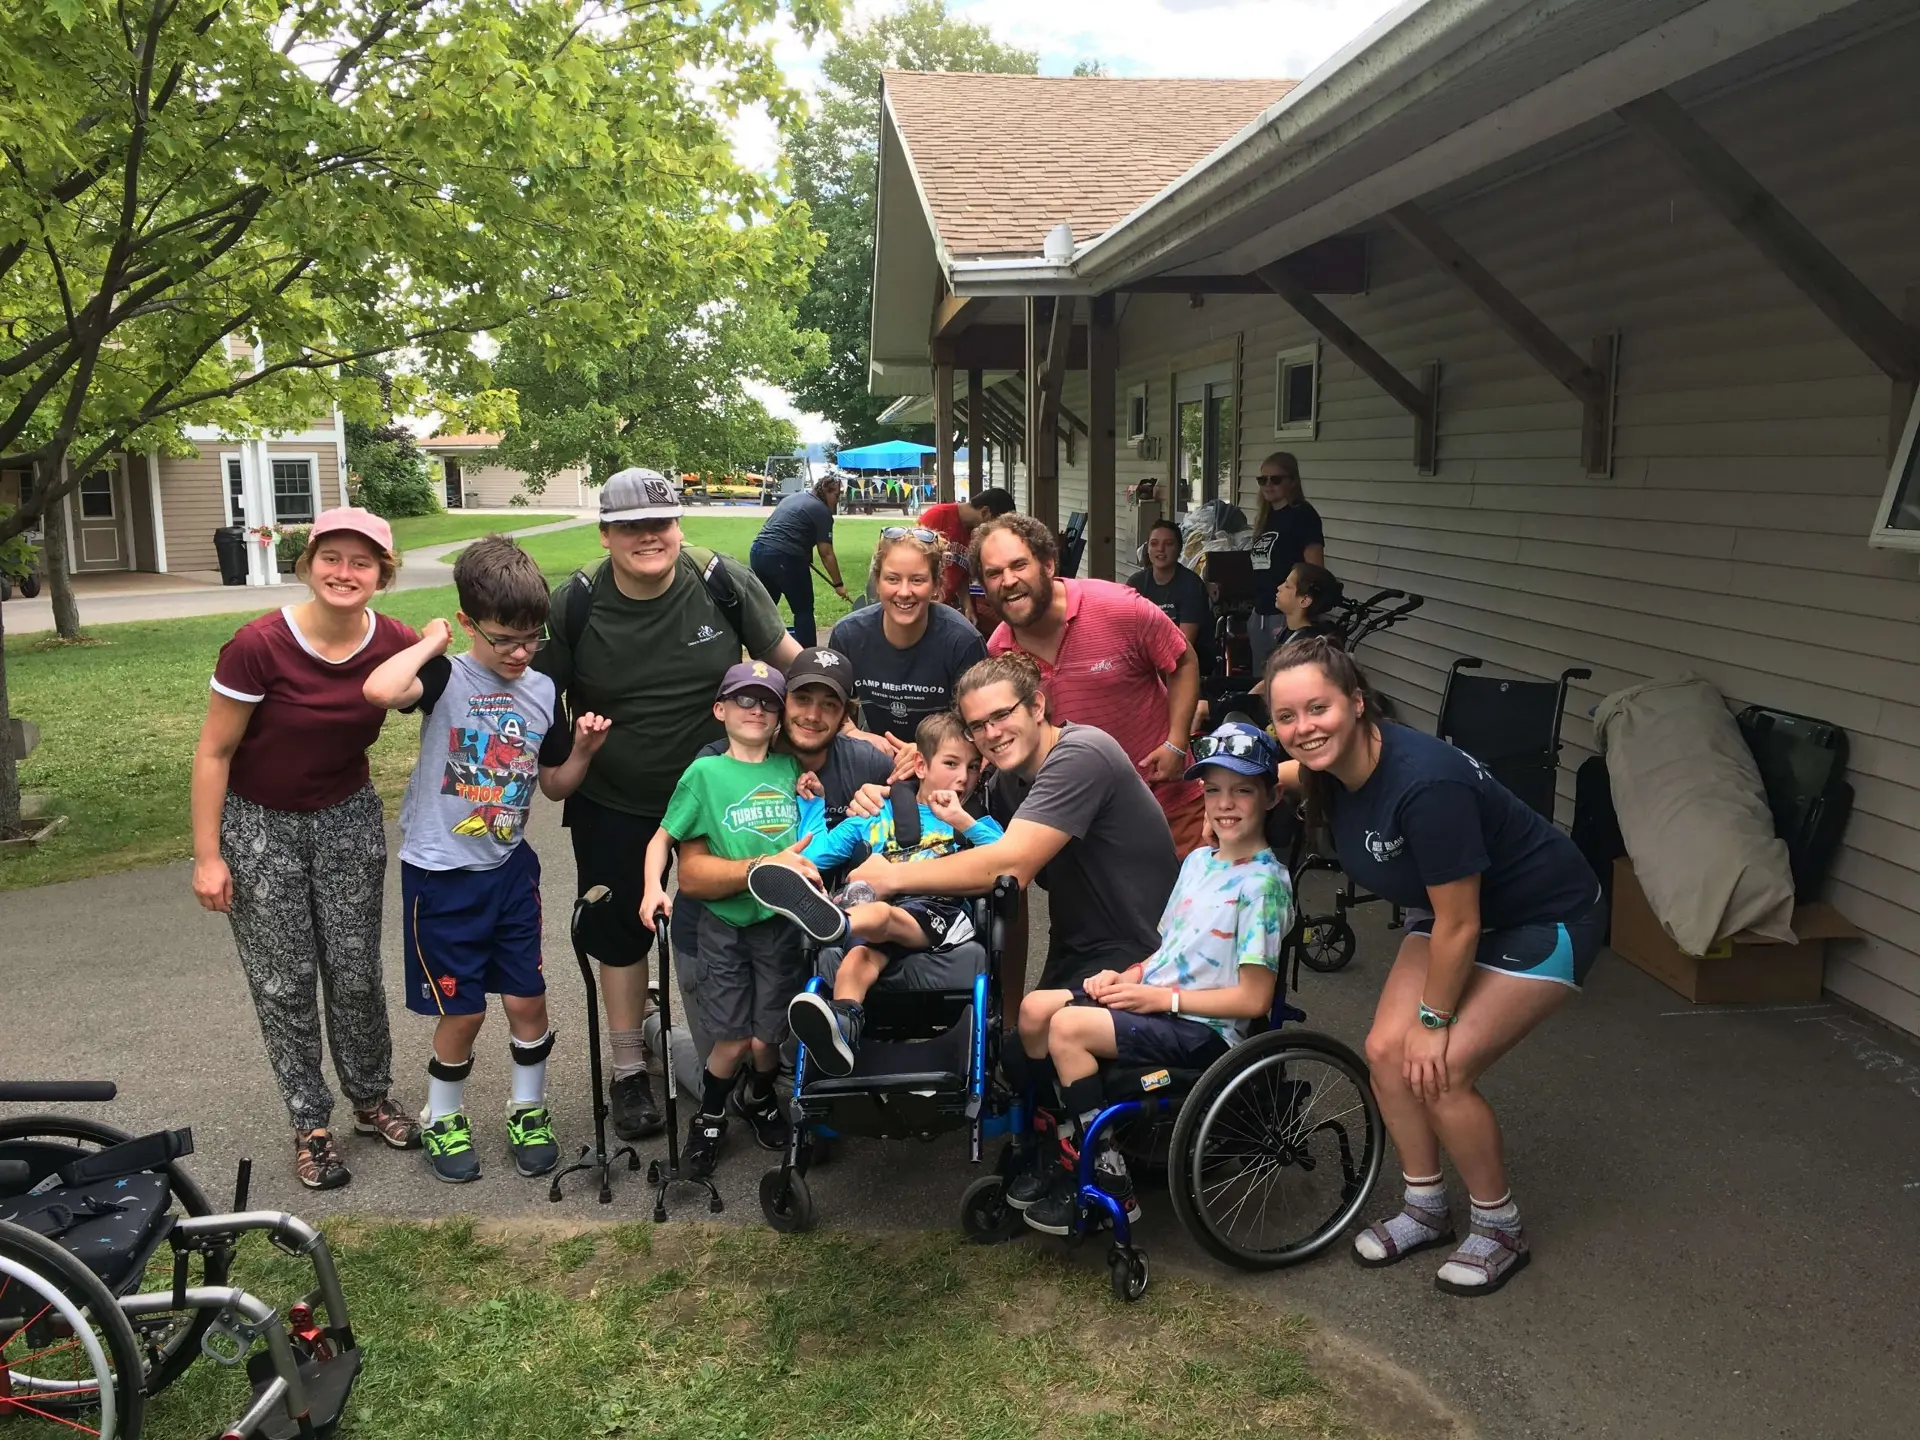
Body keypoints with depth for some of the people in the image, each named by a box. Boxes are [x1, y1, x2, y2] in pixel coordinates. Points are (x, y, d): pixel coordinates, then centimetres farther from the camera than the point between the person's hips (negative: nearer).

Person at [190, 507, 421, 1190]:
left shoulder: (396, 643, -14)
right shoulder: (258, 645, -23)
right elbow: (214, 751, -13)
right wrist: (207, 856, -11)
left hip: (348, 819, 3)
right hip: (259, 825, -2)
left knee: (356, 972, 9)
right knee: (284, 982, 5)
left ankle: (372, 1100, 30)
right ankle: (310, 1126, 20)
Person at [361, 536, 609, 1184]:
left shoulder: (542, 691, 1)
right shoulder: (445, 676, -15)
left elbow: (555, 785, 10)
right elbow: (379, 690, -39)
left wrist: (583, 749, -9)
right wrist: (431, 642, -23)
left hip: (509, 868, 4)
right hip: (440, 873, -4)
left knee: (527, 1000, 10)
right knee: (462, 1010, 6)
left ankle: (528, 1110, 33)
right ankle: (442, 1118, 31)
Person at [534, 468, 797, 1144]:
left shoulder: (722, 583, -13)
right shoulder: (574, 606, -12)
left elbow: (789, 658, -4)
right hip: (613, 808, 0)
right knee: (619, 935, 13)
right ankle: (629, 1071, 32)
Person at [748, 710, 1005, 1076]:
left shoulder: (975, 823, 25)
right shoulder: (876, 816, 27)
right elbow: (808, 858, 19)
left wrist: (963, 822, -4)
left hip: (940, 913, -2)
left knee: (881, 914, -36)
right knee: (861, 953, -34)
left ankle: (836, 921, -66)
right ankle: (842, 1021, -58)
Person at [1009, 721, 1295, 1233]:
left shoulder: (1264, 882, -13)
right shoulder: (1199, 860, 13)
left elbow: (1253, 999, -17)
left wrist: (1163, 998, -16)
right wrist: (1129, 976, 1)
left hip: (1205, 1030, -9)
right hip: (1152, 996, 9)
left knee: (1068, 1029, -24)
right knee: (1034, 1009, -5)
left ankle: (1110, 1186, -11)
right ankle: (1063, 1149, 11)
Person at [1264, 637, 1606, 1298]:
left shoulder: (1425, 783, -38)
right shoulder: (1335, 766, -14)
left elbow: (1459, 925, -28)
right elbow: (1298, 772, 16)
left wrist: (1434, 1020, -15)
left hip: (1544, 923, -8)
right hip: (1453, 908, 8)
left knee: (1440, 1072, -14)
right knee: (1386, 1052, -1)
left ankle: (1500, 1230, 11)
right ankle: (1425, 1210, 21)